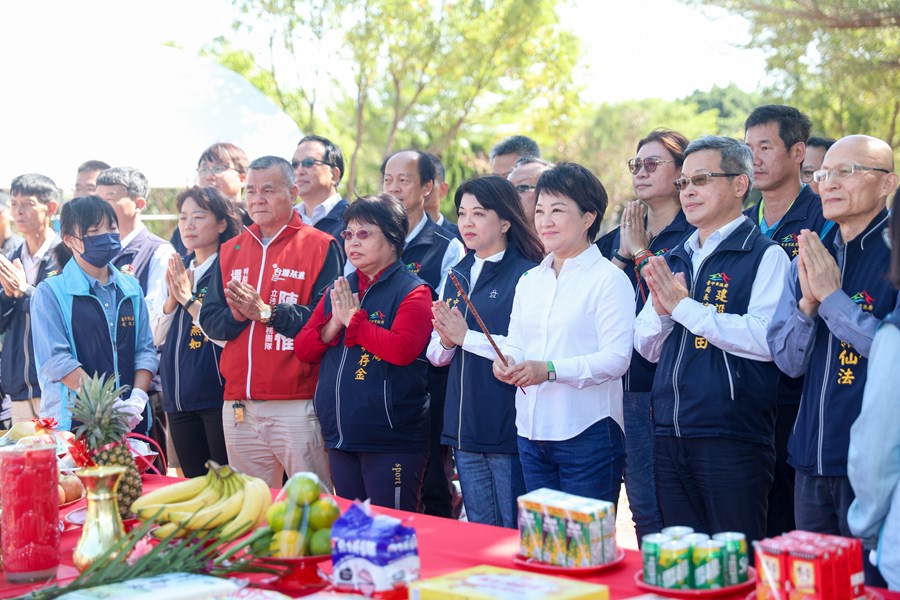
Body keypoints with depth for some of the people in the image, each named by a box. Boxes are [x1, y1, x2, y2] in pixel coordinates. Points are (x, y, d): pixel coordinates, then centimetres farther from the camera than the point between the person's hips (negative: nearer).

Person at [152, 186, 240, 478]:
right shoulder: (178, 268, 13)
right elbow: (158, 338, 11)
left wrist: (188, 298, -14)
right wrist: (173, 297, -4)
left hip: (217, 396, -7)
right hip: (179, 396, 7)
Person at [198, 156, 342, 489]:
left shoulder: (321, 247, -2)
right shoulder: (230, 251, 16)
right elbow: (209, 321, 10)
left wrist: (267, 312, -18)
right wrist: (236, 316, -10)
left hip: (298, 405, -5)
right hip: (238, 407, 5)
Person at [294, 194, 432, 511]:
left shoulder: (412, 291, -7)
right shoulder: (338, 290, 13)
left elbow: (402, 349, -22)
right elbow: (303, 348, 10)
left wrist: (353, 319, -14)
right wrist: (334, 323, -8)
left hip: (391, 440, -7)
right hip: (341, 436, 7)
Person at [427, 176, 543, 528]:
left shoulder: (527, 275, -10)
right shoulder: (458, 276, 13)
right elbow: (436, 356, 15)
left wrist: (467, 336, -16)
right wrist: (446, 342, -7)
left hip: (508, 430, -7)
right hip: (464, 430, 7)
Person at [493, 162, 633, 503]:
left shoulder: (609, 279, -7)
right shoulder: (529, 280, 15)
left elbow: (616, 358, -14)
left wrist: (551, 370, -23)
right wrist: (506, 361, -5)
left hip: (587, 434, -6)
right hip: (531, 430, 6)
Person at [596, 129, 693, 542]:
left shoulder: (692, 234, -5)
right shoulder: (624, 232, 16)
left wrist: (642, 251, -7)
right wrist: (622, 253, -2)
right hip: (630, 385, 6)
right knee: (643, 507, 11)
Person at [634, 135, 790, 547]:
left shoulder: (764, 256, -4)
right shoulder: (675, 259, 16)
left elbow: (767, 339, -19)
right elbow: (647, 347, 16)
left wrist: (684, 305, -16)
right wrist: (661, 309, -5)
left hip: (733, 437, -6)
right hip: (670, 435, 6)